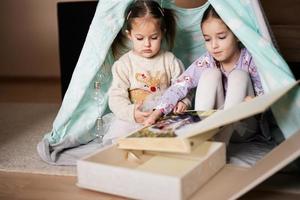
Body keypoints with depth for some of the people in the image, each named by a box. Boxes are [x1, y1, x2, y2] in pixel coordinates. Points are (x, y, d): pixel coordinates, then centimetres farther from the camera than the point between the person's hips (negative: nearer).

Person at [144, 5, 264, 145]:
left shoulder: (250, 60, -15)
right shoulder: (206, 62, -10)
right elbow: (179, 87, -16)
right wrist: (157, 113, -30)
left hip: (243, 125, -1)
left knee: (238, 76, -25)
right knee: (211, 74, -19)